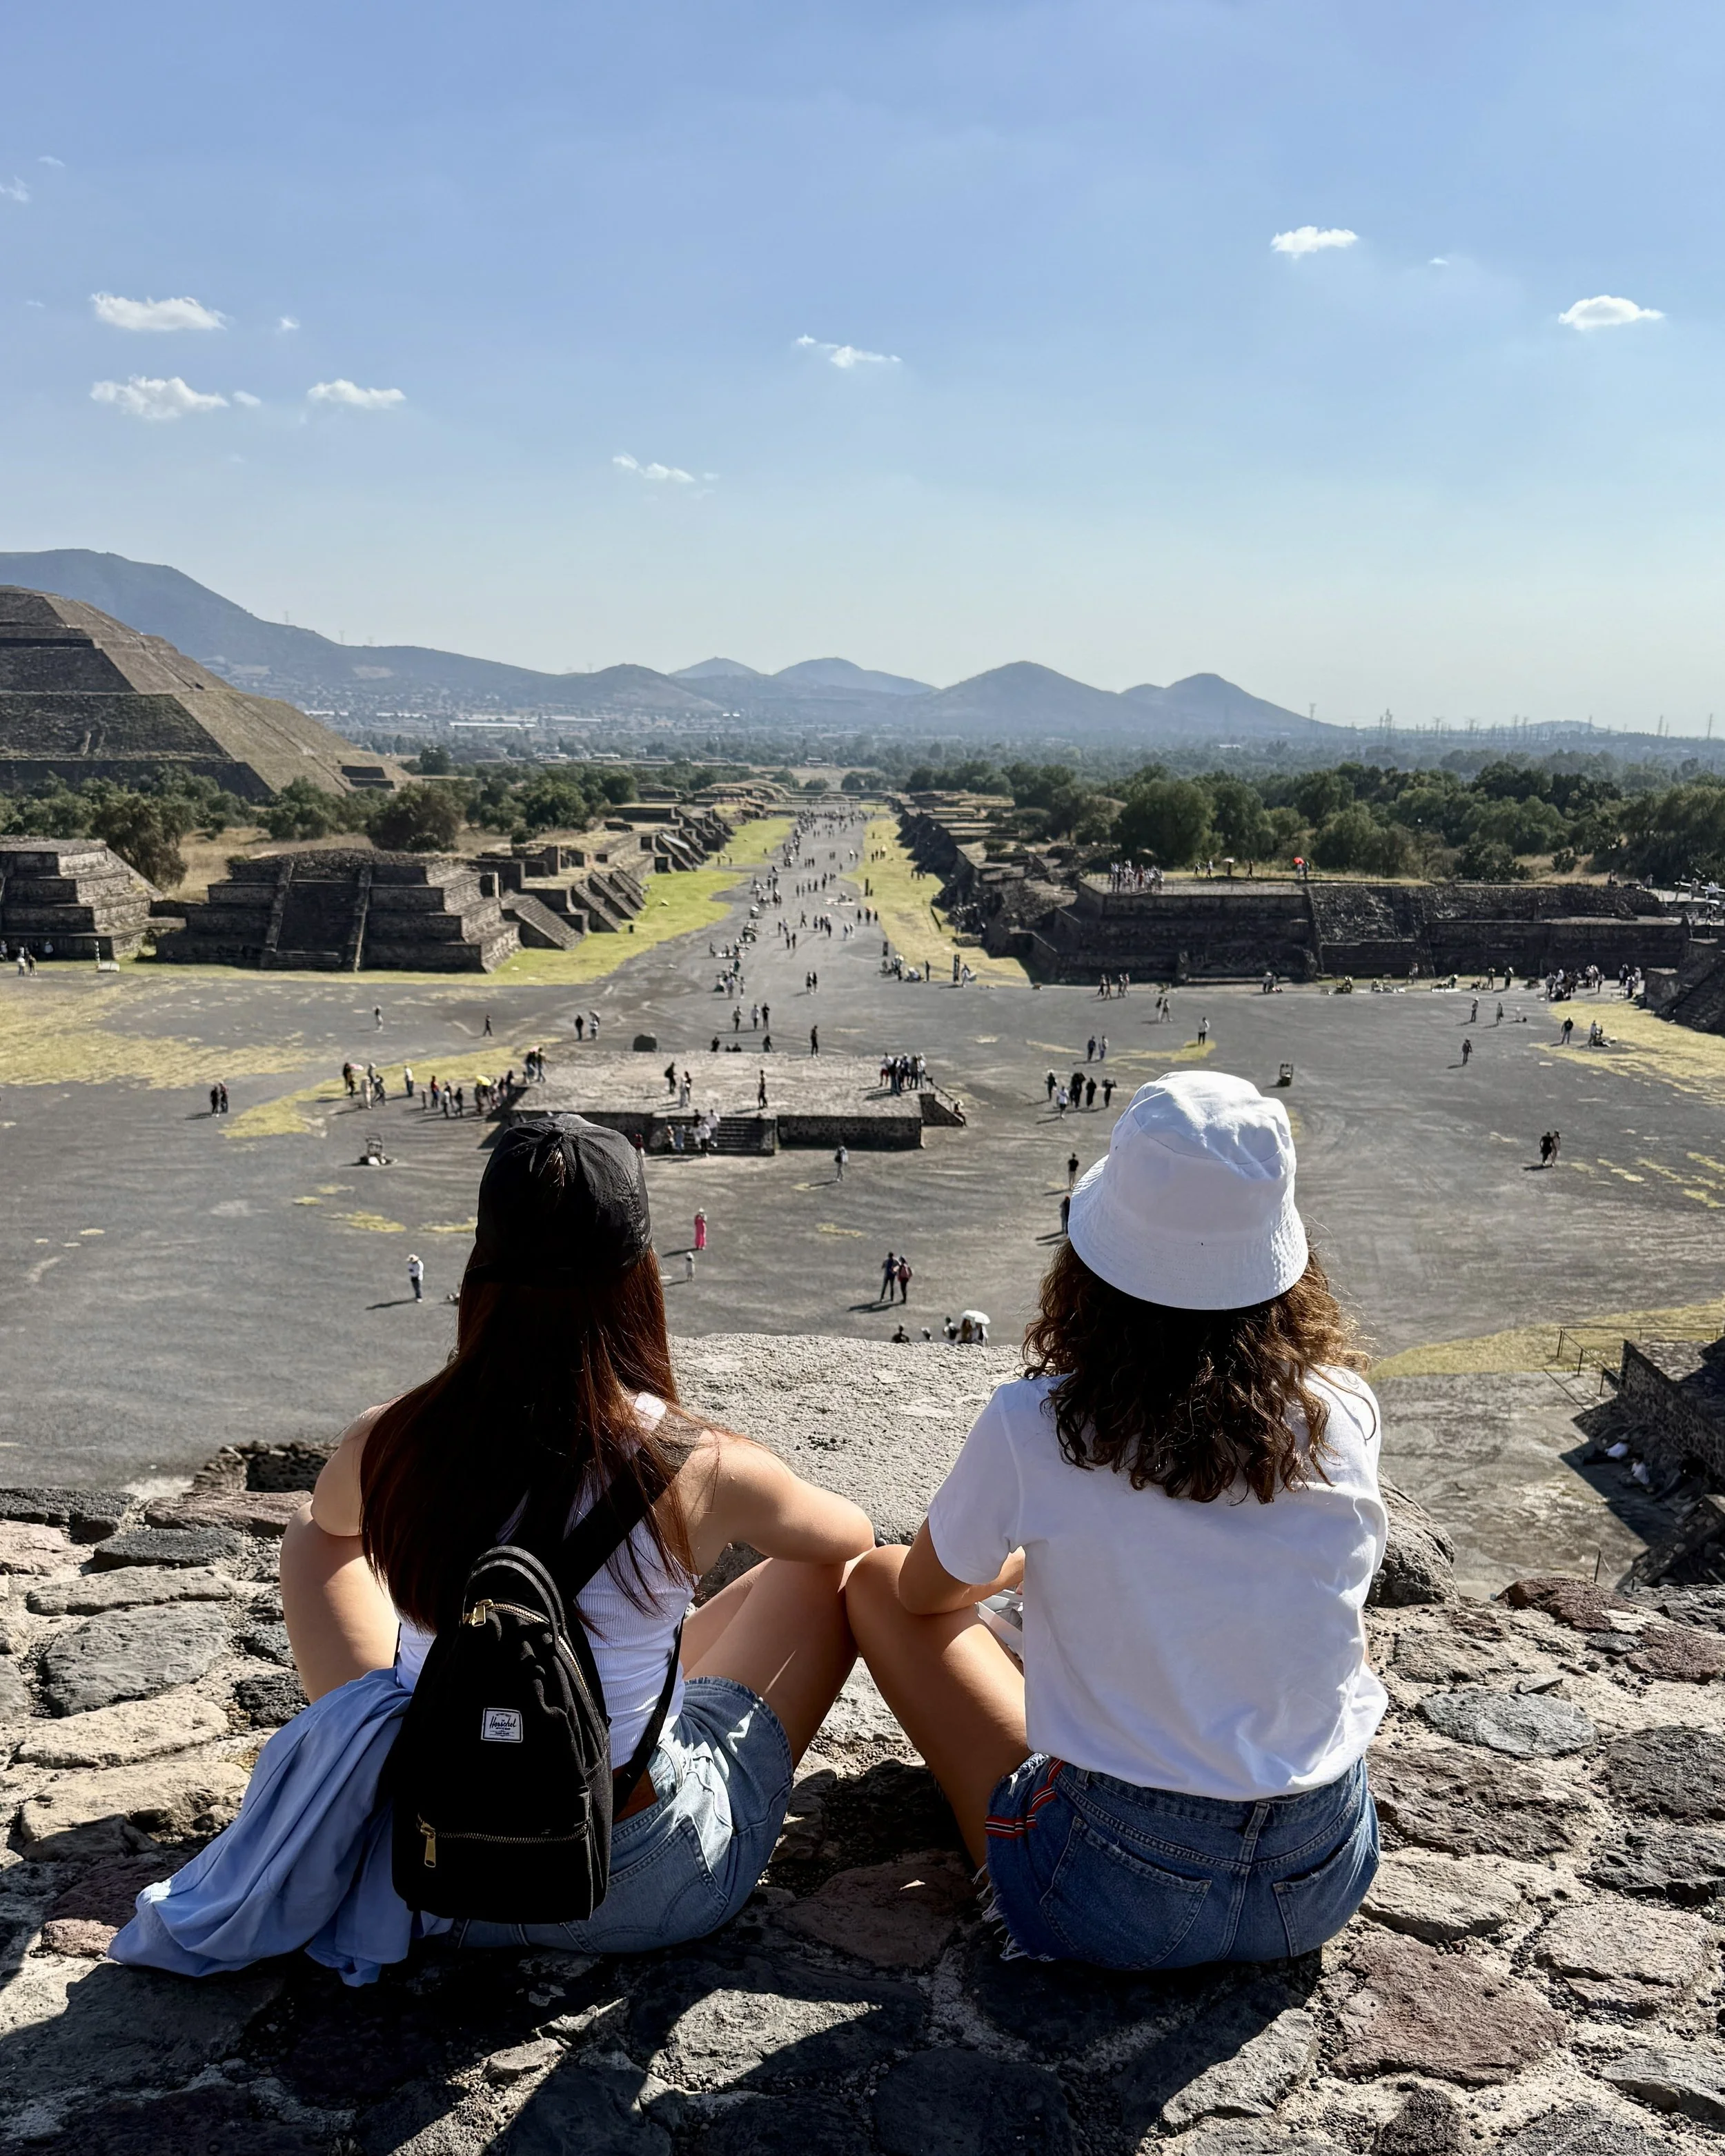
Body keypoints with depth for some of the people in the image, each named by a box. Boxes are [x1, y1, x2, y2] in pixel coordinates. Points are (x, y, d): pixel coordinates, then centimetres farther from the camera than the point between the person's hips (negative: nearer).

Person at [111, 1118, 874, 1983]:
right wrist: (742, 1506, 24)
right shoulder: (699, 1467, -23)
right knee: (836, 1567, 16)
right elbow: (849, 1532, 1)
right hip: (644, 1896, -2)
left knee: (316, 1536, 20)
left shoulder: (385, 1448, -16)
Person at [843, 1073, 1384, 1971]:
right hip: (1326, 1887, 4)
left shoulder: (1033, 1428, -19)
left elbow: (924, 1590, 4)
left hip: (1119, 1903, -4)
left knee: (876, 1578, 12)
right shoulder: (1343, 1415, -10)